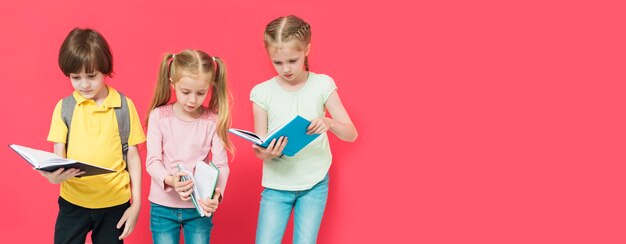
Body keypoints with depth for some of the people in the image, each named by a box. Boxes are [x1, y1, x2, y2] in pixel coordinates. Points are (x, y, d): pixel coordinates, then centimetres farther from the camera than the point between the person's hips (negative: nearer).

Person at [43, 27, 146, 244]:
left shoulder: (125, 105, -2)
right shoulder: (64, 107, -1)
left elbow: (132, 156, 2)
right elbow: (59, 156, 0)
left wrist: (136, 203, 0)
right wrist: (54, 174, -23)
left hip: (114, 203, -1)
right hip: (72, 202, 1)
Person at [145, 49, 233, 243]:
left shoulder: (213, 120, -6)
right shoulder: (159, 116, -6)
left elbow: (221, 165, -9)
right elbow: (152, 161, -9)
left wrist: (217, 194, -29)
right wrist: (169, 180, -30)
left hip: (200, 207, 0)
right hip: (163, 206, 0)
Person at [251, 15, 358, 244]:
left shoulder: (322, 85, -6)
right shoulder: (262, 92, -6)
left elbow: (351, 134, -6)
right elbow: (260, 148, -2)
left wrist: (330, 123, -28)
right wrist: (266, 153, -26)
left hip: (314, 184, 0)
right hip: (277, 185, 0)